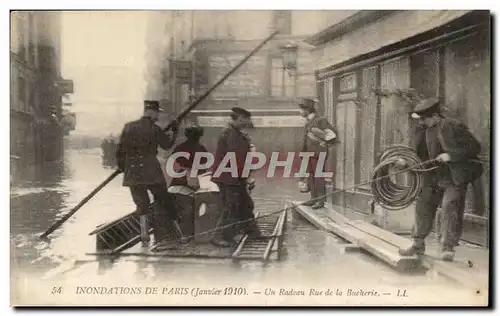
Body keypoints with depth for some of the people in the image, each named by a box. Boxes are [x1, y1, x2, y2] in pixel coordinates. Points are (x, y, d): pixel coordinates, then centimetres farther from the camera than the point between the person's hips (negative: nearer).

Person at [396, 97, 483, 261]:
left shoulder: (454, 127, -17)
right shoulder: (422, 130, 4)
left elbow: (474, 147, -15)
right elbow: (417, 153, 13)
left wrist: (450, 155, -23)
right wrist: (405, 161, -7)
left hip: (455, 178, -7)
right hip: (433, 178, 7)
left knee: (451, 208, -12)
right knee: (423, 206, 7)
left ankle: (447, 247, -4)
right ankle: (418, 244, 19)